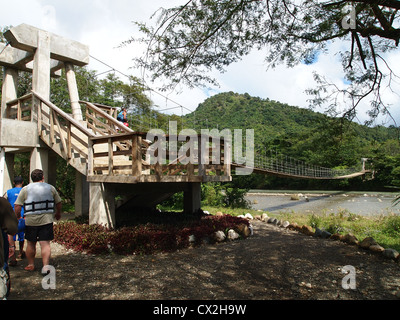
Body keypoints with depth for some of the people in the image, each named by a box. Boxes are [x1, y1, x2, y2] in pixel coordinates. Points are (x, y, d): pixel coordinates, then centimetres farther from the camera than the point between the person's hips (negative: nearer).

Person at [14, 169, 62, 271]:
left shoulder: (25, 189, 2)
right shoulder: (51, 188, 6)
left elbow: (17, 206, -3)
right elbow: (58, 203, 12)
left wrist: (17, 217, 13)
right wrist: (58, 213, 29)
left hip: (31, 221, 0)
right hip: (47, 220, 0)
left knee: (31, 244, 16)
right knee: (45, 244, -1)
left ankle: (31, 265, 28)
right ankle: (46, 265, -9)